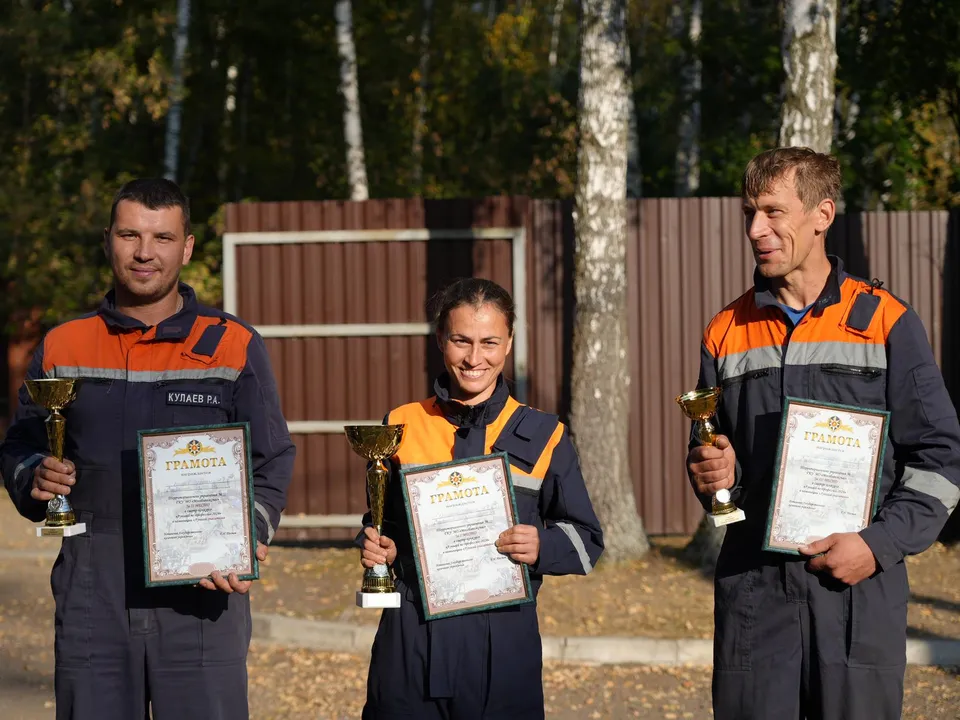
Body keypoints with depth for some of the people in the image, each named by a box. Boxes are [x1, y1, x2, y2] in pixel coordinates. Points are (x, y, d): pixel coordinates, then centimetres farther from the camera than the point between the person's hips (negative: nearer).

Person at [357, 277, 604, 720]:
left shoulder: (542, 436, 5)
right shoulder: (401, 428, 8)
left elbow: (586, 539, 8)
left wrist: (543, 546, -12)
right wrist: (376, 548, -2)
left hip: (504, 646, -1)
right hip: (411, 645, 1)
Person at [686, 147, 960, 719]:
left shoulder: (885, 322, 1)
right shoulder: (727, 333, 11)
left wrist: (881, 544, -11)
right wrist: (713, 476, -1)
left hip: (862, 591, -2)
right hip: (753, 589, 3)